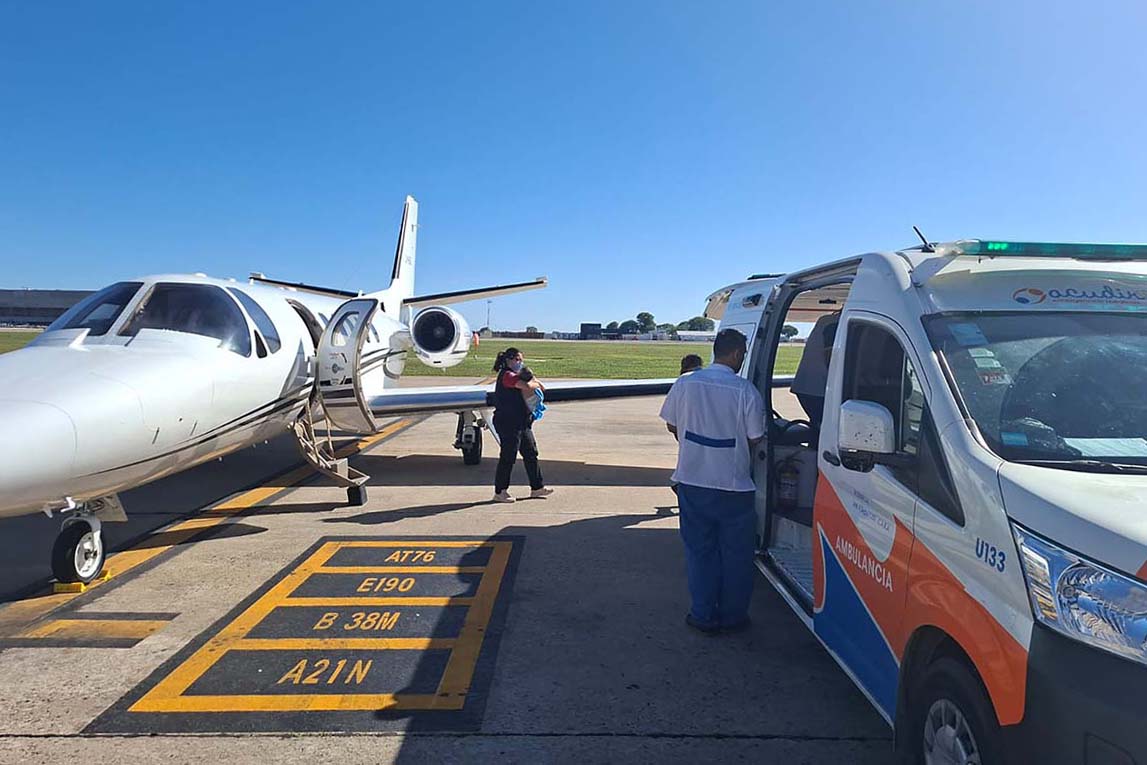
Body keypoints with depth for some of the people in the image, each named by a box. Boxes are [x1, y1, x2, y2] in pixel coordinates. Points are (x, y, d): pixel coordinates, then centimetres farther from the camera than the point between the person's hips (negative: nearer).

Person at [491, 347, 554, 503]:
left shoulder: (516, 375, 17)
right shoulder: (507, 375, -15)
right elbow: (527, 387, -27)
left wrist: (534, 381, 1)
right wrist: (536, 383, -7)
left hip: (522, 423, 10)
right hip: (508, 422, -10)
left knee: (531, 454, 13)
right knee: (508, 457, -3)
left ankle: (537, 487, 21)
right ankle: (500, 492, 7)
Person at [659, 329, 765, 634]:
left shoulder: (685, 384, -6)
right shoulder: (746, 391, -14)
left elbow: (672, 426, 5)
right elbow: (755, 440, -8)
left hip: (692, 481, 2)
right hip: (734, 486, -2)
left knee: (699, 550, 14)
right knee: (735, 554, 14)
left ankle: (703, 615, 20)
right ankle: (732, 616, 24)